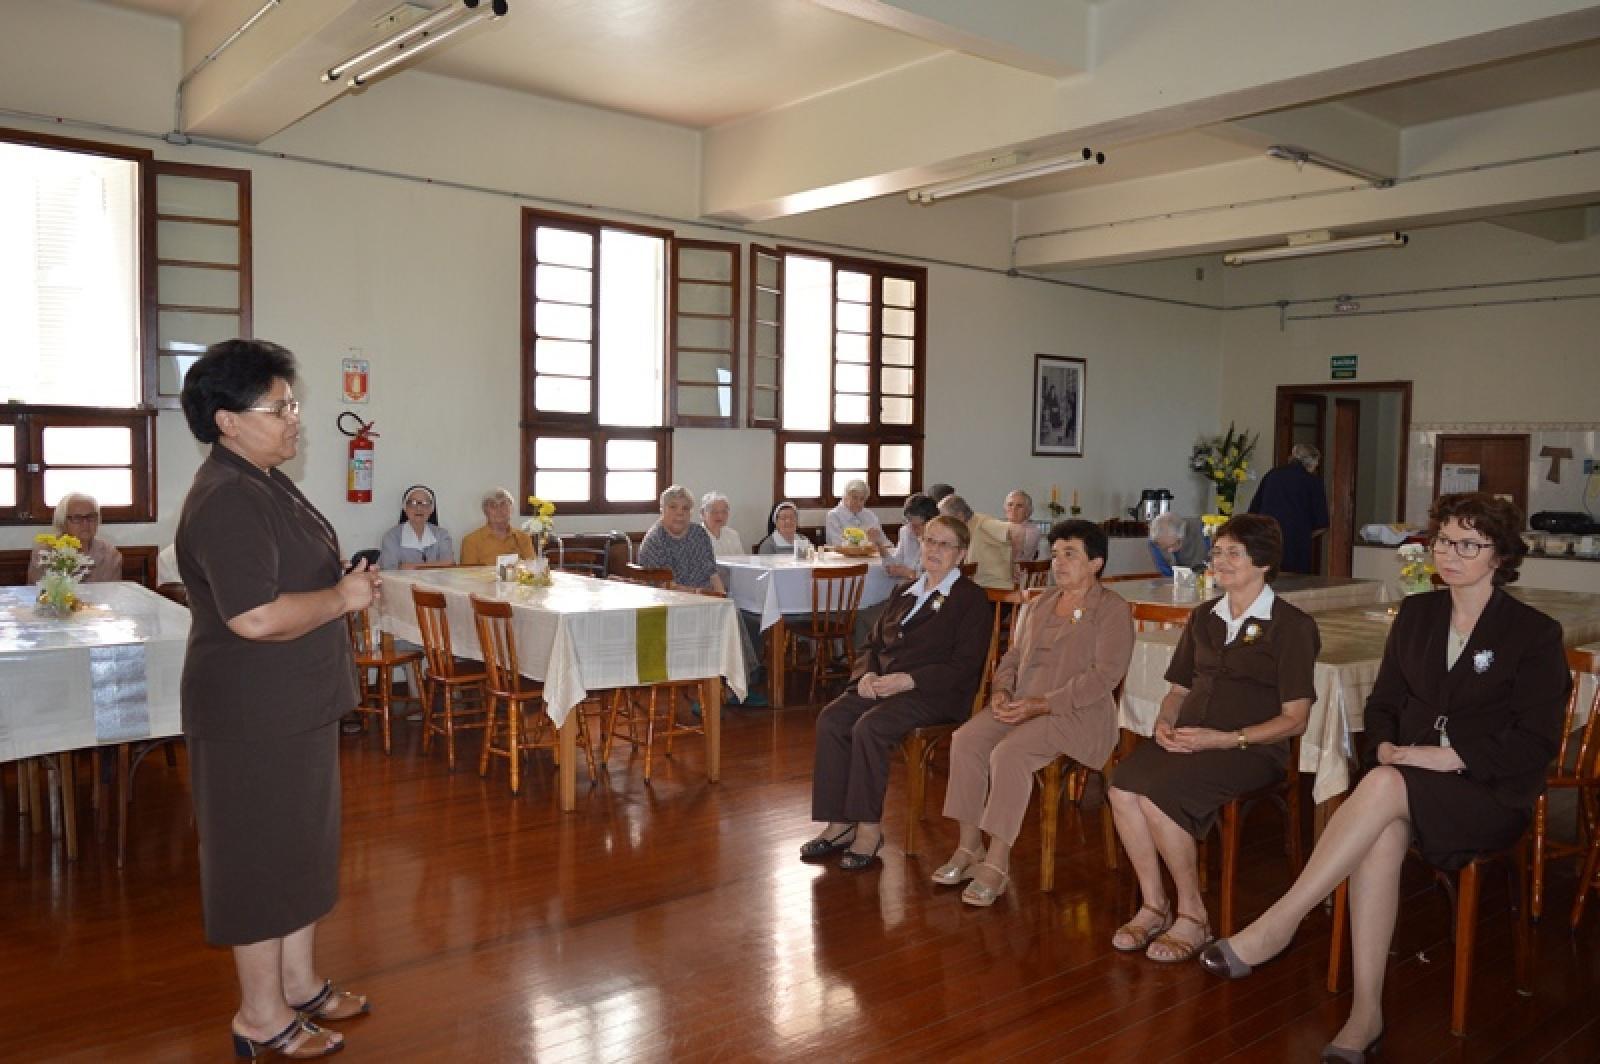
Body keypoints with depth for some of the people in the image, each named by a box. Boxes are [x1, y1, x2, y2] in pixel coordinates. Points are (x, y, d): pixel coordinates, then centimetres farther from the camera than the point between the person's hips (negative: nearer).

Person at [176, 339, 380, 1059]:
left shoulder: (265, 483, 11)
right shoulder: (227, 501, -22)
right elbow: (256, 616, -32)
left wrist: (345, 583, 5)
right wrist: (344, 596, -18)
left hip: (295, 704, 10)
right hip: (255, 714, -10)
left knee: (301, 844, 19)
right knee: (262, 856, 3)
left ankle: (300, 983, 35)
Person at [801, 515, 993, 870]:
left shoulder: (972, 599, 0)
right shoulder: (907, 593, 21)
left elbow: (964, 666, -10)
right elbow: (873, 643, 21)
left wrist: (907, 680, -19)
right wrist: (867, 673, -3)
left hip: (935, 694, -6)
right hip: (883, 682, 7)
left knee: (870, 726, -31)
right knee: (831, 719, -20)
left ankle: (869, 827, -19)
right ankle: (840, 823, -17)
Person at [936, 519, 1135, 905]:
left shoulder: (1113, 610, -3)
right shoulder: (1040, 604, 19)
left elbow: (1105, 674, -13)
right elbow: (1013, 656, 21)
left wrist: (1041, 704, -20)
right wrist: (1001, 691, -2)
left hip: (1077, 713, -7)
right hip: (1022, 704, 7)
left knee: (1008, 754, -31)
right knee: (965, 740, -19)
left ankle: (997, 863, -21)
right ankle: (969, 847, -11)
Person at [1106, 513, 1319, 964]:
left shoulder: (1292, 626, 0)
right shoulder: (1203, 618, 19)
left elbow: (1294, 719, -5)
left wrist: (1224, 739, -16)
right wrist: (1165, 723, 0)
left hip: (1251, 749, -5)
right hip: (1188, 739, 6)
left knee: (1157, 792, -31)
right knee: (1121, 787, -26)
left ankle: (1192, 915, -11)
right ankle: (1154, 905, -11)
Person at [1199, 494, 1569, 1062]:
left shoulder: (1535, 633, -2)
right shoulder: (1417, 613, 13)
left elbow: (1536, 743, -7)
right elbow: (1382, 702, 15)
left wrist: (1452, 757, -18)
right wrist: (1386, 746, -6)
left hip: (1489, 795, -3)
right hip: (1405, 777, 4)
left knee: (1384, 786, -36)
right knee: (1382, 834, -33)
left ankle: (1278, 923, -34)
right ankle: (1366, 1012, -30)